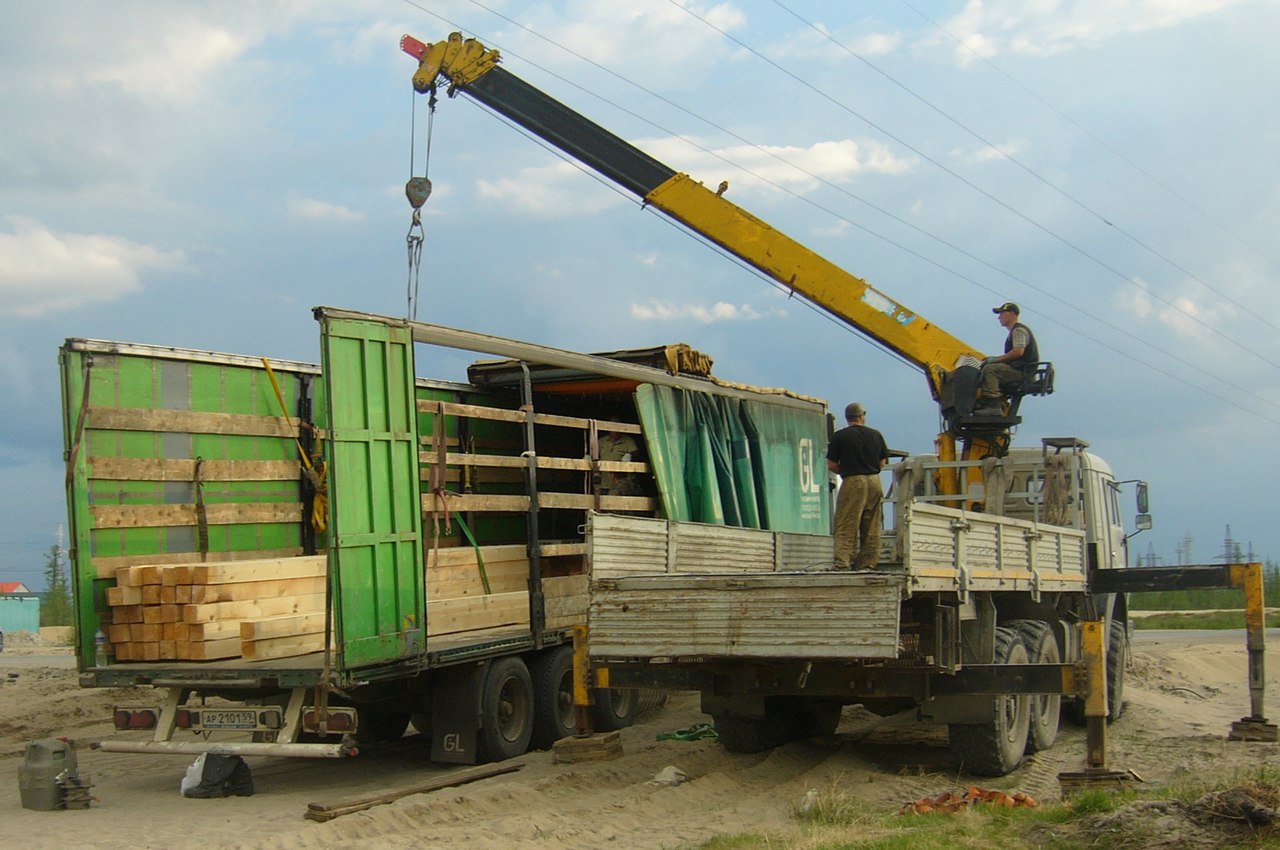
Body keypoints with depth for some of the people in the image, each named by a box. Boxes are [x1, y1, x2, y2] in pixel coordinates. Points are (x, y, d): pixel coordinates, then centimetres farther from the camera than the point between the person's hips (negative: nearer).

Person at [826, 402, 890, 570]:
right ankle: (867, 563, 11)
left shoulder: (840, 436, -3)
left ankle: (842, 563, -16)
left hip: (853, 482, -4)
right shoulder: (876, 435, 8)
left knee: (846, 527, -6)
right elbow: (882, 462, 12)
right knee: (871, 529, 10)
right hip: (874, 481, 4)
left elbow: (831, 465, -3)